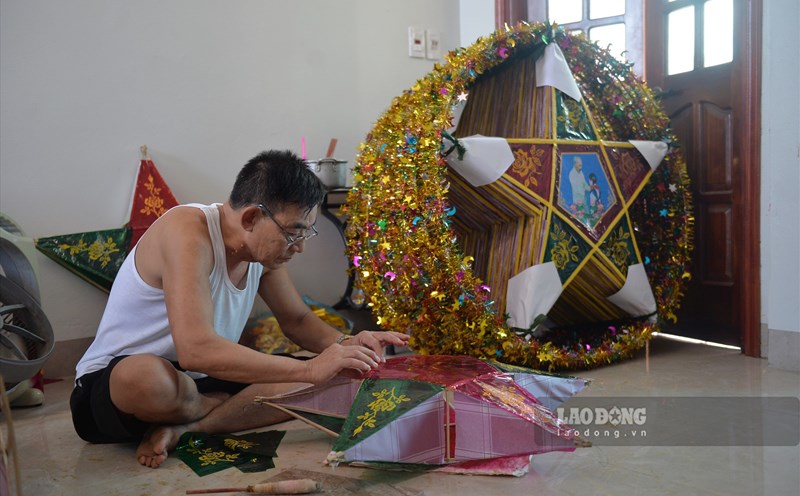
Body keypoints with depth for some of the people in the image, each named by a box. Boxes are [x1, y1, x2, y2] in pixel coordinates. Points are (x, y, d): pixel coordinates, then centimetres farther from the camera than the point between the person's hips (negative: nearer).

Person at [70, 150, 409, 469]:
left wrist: (345, 345, -13)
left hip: (197, 382, 6)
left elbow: (297, 320, 9)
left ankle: (183, 428, -15)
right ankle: (229, 411, -10)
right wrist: (309, 369, -37)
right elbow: (196, 349, -40)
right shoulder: (188, 230, -28)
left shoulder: (265, 245, -4)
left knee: (310, 385, -10)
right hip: (114, 384, -6)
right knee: (145, 376, -41)